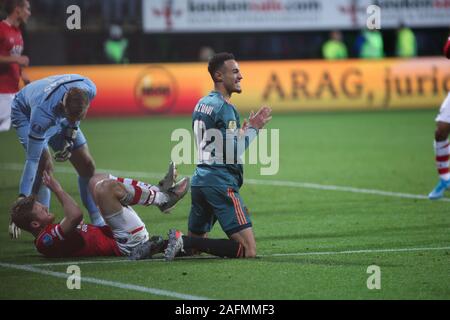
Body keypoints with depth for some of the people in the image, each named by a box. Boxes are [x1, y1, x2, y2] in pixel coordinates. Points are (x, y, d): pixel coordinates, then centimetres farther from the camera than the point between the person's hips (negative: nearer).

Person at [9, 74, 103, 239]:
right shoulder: (43, 112, -46)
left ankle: (98, 222, 11)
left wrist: (69, 138, -11)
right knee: (44, 165, -27)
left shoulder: (89, 89, -34)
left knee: (87, 166, 0)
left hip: (58, 117, 5)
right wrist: (22, 200, -41)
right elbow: (32, 159, -40)